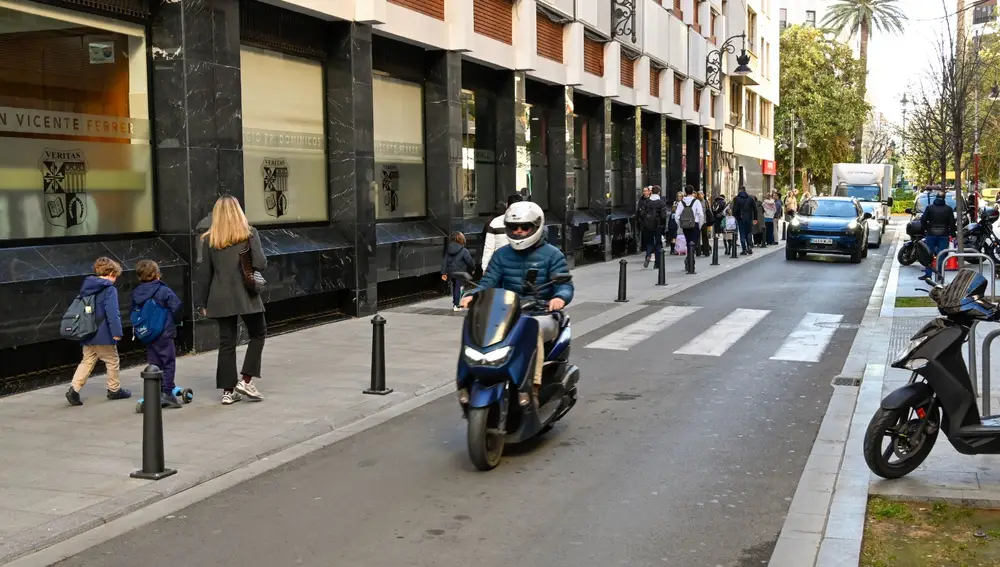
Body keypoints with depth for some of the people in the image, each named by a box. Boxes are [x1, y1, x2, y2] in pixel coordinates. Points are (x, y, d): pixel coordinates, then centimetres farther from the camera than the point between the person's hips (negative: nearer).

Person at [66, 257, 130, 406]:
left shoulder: (87, 286, 10)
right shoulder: (109, 289, -14)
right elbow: (112, 312, -23)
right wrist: (117, 332, -23)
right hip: (103, 335, -7)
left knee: (87, 362, 11)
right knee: (113, 362, 10)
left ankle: (74, 389, -4)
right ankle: (114, 390, 22)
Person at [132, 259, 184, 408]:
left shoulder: (135, 294, 4)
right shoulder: (163, 291, -13)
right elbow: (176, 307, -14)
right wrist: (175, 322, 4)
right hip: (164, 334, -6)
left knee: (153, 364, 12)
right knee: (168, 363, 1)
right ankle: (167, 393, -3)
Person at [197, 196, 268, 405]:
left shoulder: (209, 239, 4)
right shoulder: (249, 233, -3)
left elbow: (205, 273, 5)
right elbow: (260, 264, -10)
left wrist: (201, 302, 11)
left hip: (221, 298, 3)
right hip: (246, 296, -3)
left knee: (227, 342, 8)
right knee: (257, 334, 15)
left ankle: (228, 391, 10)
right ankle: (246, 381, 5)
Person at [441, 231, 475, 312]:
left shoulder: (448, 251, 4)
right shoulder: (464, 251, -14)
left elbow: (444, 261, 3)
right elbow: (469, 261, -12)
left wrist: (443, 273, 6)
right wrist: (473, 268, 7)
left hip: (450, 273, 6)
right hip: (460, 273, -6)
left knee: (453, 287, 22)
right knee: (458, 287, -1)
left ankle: (454, 302, 33)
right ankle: (457, 305, -5)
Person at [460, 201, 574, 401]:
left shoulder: (552, 255, 4)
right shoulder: (501, 255, 15)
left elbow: (565, 285, -7)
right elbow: (488, 283, 8)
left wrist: (560, 297, -32)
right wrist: (472, 294, -15)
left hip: (542, 315, -3)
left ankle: (533, 387, -43)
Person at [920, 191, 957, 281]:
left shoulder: (929, 208, -1)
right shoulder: (948, 209, 0)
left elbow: (923, 219, -4)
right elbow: (952, 223, -1)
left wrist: (925, 229, 9)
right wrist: (952, 232, 10)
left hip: (931, 234, 0)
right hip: (944, 235, 0)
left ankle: (928, 275, 3)